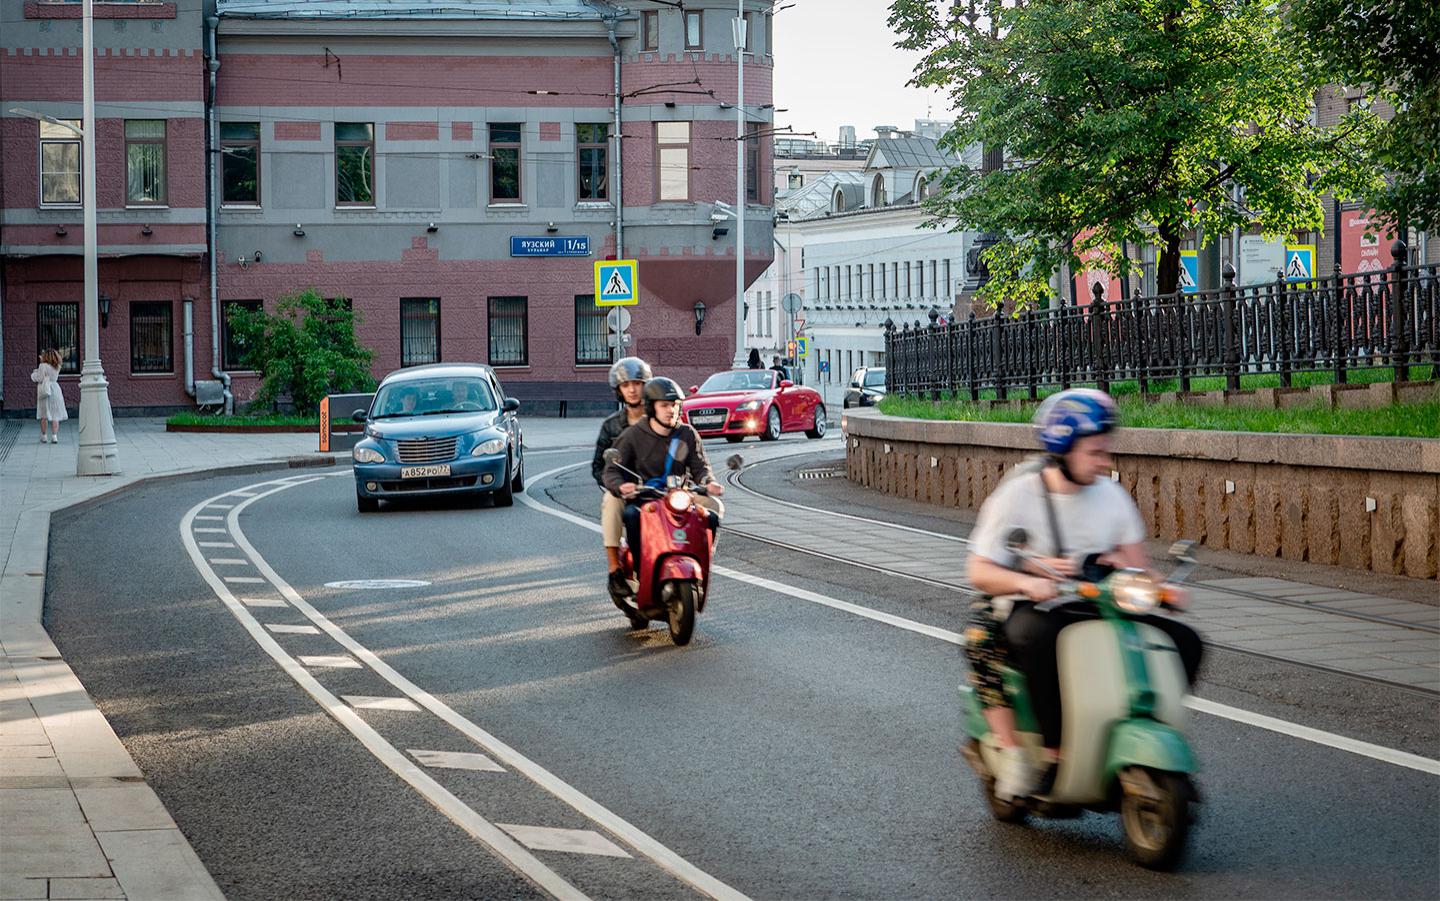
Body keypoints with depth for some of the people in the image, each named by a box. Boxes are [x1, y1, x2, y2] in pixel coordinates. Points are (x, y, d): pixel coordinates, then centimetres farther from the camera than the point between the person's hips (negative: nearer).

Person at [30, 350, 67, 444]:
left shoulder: (43, 366, -10)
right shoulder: (57, 367, 5)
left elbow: (39, 379, -11)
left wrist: (34, 374, 10)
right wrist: (43, 361, 29)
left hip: (45, 391, -3)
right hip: (55, 389, 3)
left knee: (44, 415, 8)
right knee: (55, 415, 2)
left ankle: (43, 436, 13)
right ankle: (54, 436, -8)